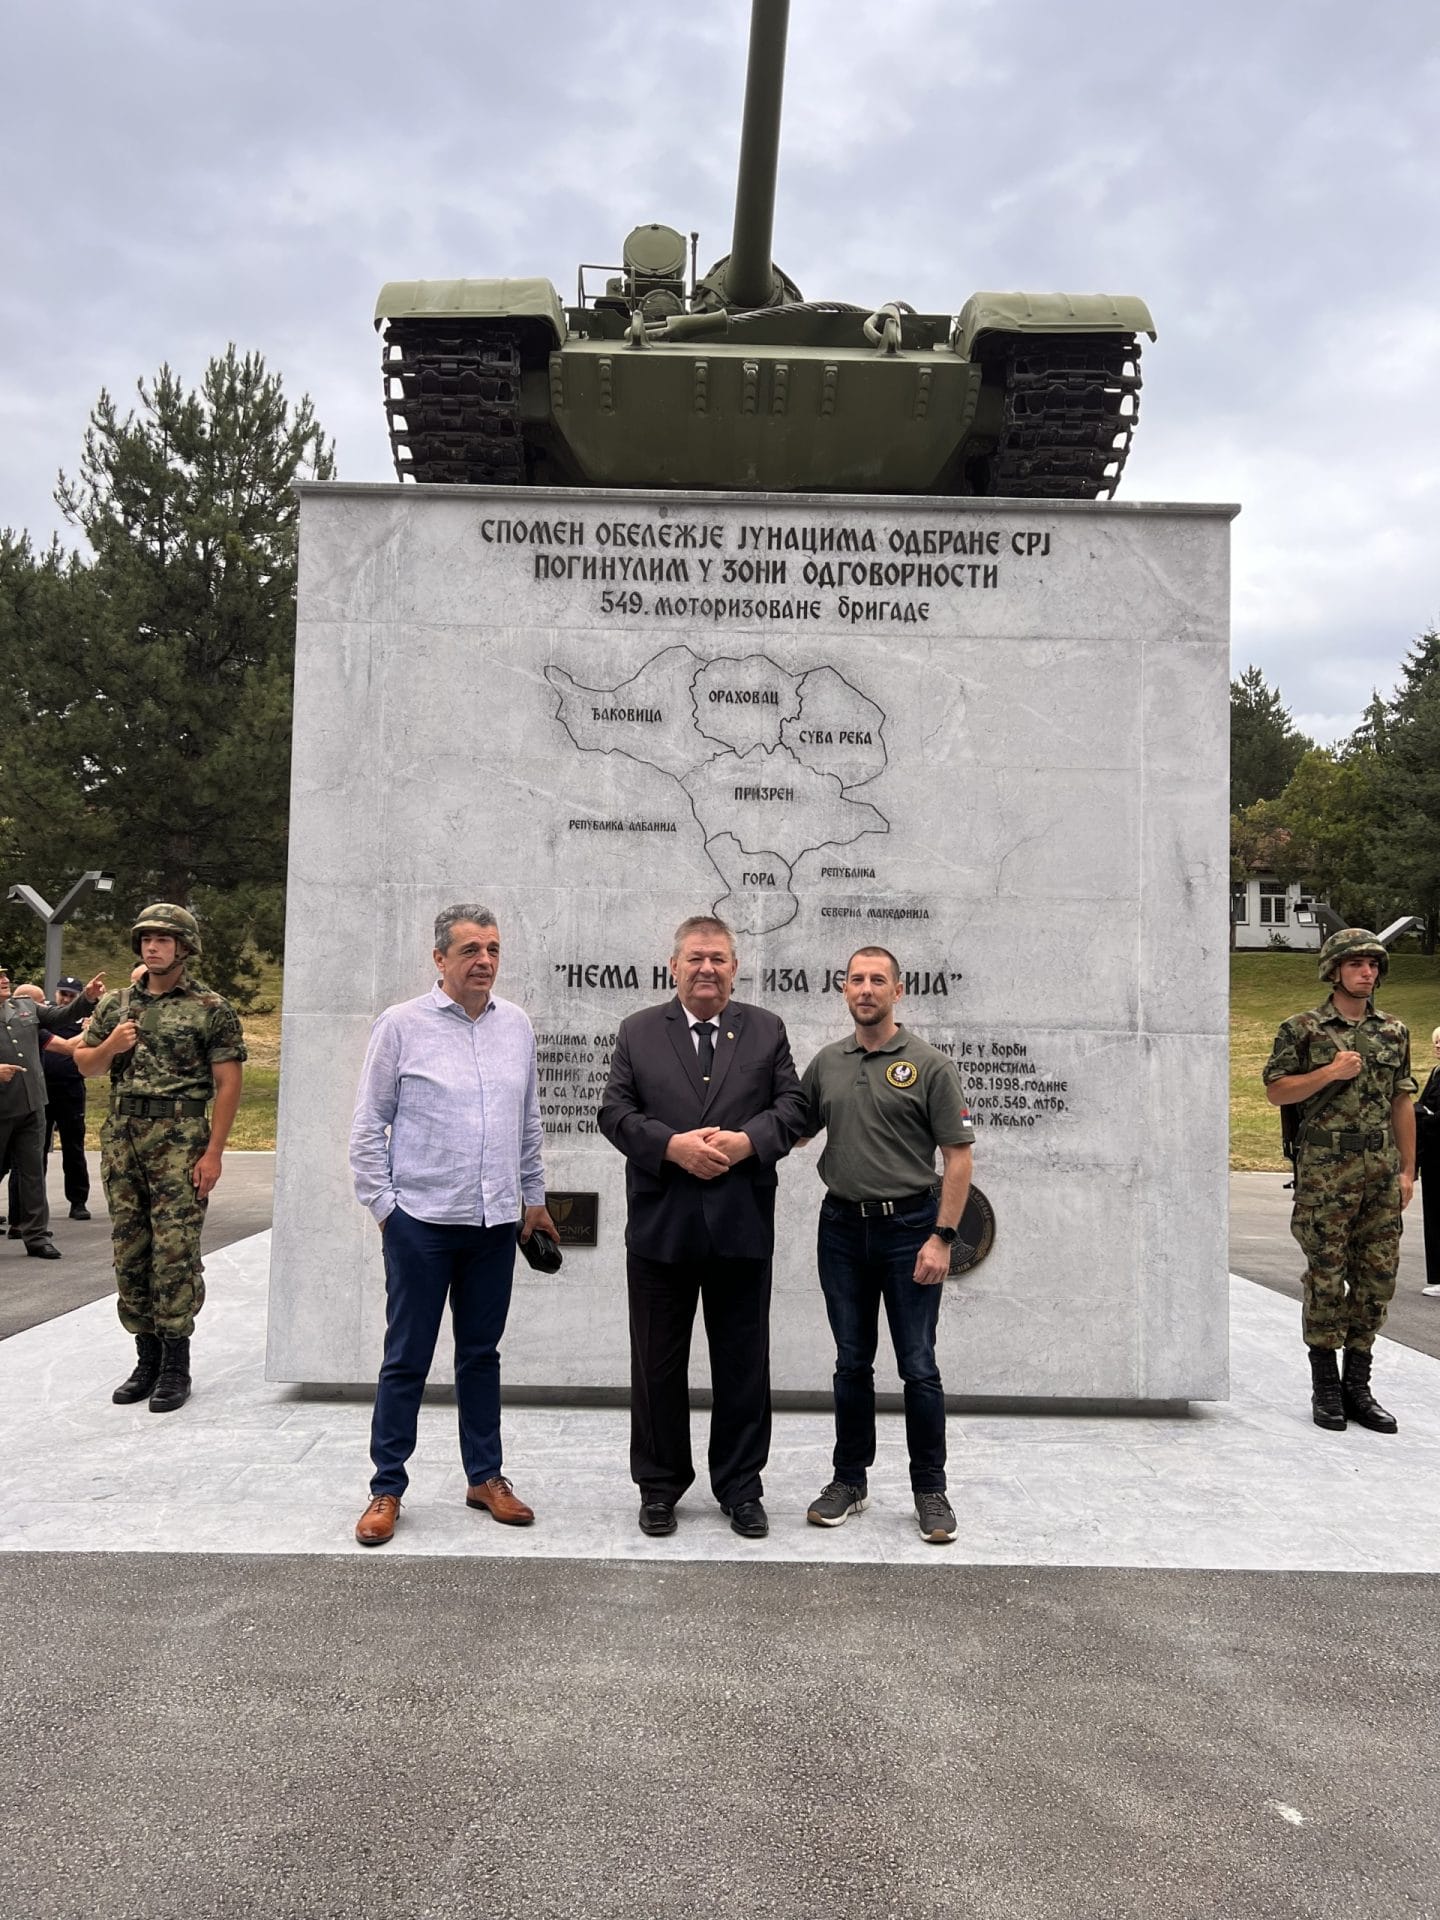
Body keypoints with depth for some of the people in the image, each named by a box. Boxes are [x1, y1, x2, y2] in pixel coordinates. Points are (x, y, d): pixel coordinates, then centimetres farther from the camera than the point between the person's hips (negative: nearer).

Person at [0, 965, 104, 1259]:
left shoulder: (26, 1007, 11)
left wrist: (87, 999, -10)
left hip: (31, 1104, 5)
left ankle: (35, 1233, 13)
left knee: (33, 1169, 7)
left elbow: (62, 1016, 6)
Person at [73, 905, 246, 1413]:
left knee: (175, 1253, -5)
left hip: (179, 1141, -5)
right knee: (129, 1254, 9)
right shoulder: (116, 1004, 13)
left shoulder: (211, 1008, -3)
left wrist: (213, 1152, -13)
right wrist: (110, 1046, -5)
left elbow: (228, 1082, -6)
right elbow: (84, 1065, 19)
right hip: (121, 1137, 6)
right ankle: (147, 1357, 20)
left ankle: (176, 1366, 4)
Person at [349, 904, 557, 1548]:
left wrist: (533, 1197, 15)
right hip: (420, 1222, -4)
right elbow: (368, 1127, -2)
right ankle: (387, 1489, 18)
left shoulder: (516, 1025, 6)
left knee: (482, 1354, 14)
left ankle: (485, 1476, 26)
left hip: (495, 1223, 4)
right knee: (406, 1359, 5)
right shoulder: (401, 1025, -6)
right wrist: (383, 1205, -4)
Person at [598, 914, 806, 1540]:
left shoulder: (767, 1030, 8)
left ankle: (740, 1488, 24)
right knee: (658, 1366, 10)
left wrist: (745, 1141, -16)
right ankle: (659, 1486, 25)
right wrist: (673, 1145, -16)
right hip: (659, 1225, 0)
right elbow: (615, 1112, -1)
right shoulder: (638, 1032, 6)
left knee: (743, 1366, 9)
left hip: (742, 1226, 0)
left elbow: (791, 1106, 2)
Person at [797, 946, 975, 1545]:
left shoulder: (929, 1065, -5)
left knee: (918, 1366, 1)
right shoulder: (825, 1063, 8)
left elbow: (958, 1156, -6)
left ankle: (930, 1489, 16)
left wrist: (942, 1237, -12)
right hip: (842, 1227, 4)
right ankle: (850, 1479, 24)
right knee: (852, 1363, 12)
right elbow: (793, 1131, 16)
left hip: (909, 1227, -4)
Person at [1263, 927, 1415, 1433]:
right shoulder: (1302, 1029, 0)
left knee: (1377, 1278, 7)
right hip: (1325, 1173, -4)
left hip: (1380, 1173, 5)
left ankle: (1357, 1387, 18)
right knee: (1326, 1278, 0)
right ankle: (1326, 1388, 11)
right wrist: (1330, 1073, -14)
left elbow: (1402, 1103, 13)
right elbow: (1275, 1090, -2)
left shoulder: (1393, 1032, 12)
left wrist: (1407, 1169, 9)